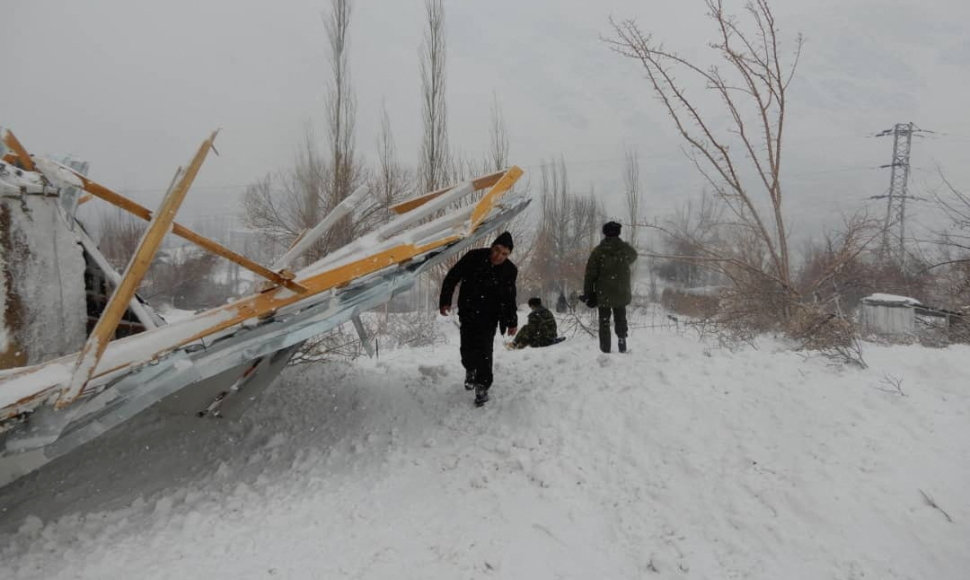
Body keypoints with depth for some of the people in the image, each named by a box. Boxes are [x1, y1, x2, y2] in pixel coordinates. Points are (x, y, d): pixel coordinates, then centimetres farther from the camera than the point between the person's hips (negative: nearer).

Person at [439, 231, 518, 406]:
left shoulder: (509, 270, -8)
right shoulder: (474, 257, -15)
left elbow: (509, 298, 6)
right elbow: (452, 277, -6)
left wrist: (512, 322, 7)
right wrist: (445, 301, -7)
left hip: (489, 316, 0)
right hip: (468, 313, 0)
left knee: (484, 350, -8)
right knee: (467, 348, 5)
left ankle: (482, 386, 4)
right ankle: (470, 369, 37)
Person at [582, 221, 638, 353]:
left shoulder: (598, 251, -8)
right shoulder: (625, 249, -2)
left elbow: (590, 274, -8)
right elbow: (633, 257, 24)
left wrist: (588, 293, -2)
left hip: (603, 294, -1)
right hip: (622, 293, 2)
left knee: (604, 321, 7)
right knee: (621, 319, 17)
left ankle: (605, 348, 6)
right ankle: (622, 343, 8)